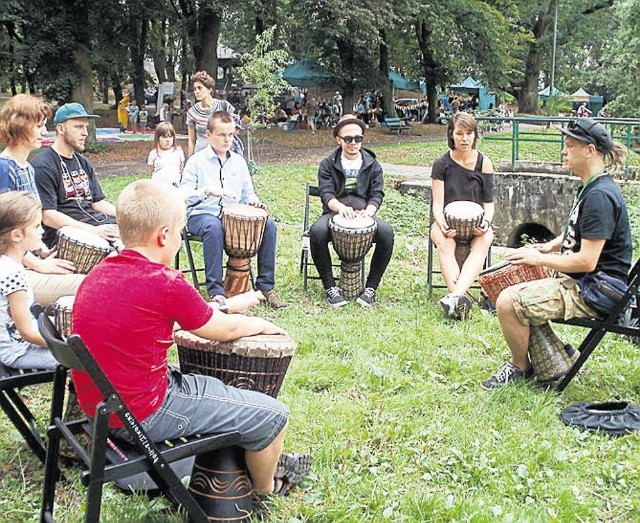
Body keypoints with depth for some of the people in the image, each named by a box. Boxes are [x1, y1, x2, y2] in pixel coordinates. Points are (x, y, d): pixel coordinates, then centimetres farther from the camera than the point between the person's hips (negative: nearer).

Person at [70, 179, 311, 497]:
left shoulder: (98, 274, 1)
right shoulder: (164, 283, -23)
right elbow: (225, 330, -8)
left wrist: (206, 311, 21)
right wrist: (261, 324, 12)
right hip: (142, 416, -9)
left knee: (209, 383, 31)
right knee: (272, 413, 3)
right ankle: (268, 488, 30)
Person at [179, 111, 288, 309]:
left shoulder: (238, 161, 13)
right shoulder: (196, 161, -2)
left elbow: (247, 192, 18)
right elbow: (183, 196, -11)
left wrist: (253, 201, -7)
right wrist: (207, 191, -29)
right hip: (201, 216, -4)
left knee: (268, 225, -18)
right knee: (214, 227, -39)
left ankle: (265, 285, -10)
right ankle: (215, 291, -32)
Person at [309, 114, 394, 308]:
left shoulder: (372, 164, 12)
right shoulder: (328, 164, 7)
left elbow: (377, 194, 3)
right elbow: (326, 194, -7)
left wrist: (368, 211, -20)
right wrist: (341, 207, -30)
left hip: (364, 214, 1)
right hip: (334, 212, -1)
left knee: (386, 232, -30)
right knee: (317, 232, -34)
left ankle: (371, 287, -16)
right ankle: (330, 287, -20)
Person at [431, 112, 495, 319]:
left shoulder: (484, 164, 3)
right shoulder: (442, 164, 1)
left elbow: (489, 203, 4)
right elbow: (438, 203, -4)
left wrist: (486, 223, -17)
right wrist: (443, 225, -24)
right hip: (447, 220, 0)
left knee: (483, 242, -35)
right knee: (444, 243, -36)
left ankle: (455, 296, -52)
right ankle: (459, 299, -51)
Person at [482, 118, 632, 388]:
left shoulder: (600, 196, -22)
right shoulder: (591, 187, 10)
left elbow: (587, 261, -25)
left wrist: (539, 258, -15)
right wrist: (551, 245, 9)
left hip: (596, 292, -11)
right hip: (583, 283, 11)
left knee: (508, 302, -21)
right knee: (512, 290, 20)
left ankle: (520, 367, 5)